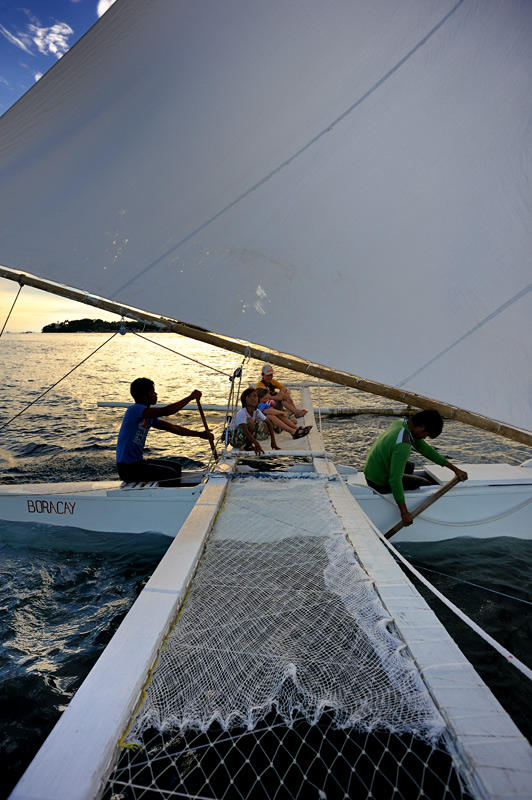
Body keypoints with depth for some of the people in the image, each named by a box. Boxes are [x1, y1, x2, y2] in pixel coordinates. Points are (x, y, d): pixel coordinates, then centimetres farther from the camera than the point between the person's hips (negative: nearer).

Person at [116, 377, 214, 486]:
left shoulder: (149, 417, 10)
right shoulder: (135, 410, -18)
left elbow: (173, 428, 10)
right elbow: (166, 411, -30)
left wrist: (199, 434, 5)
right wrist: (190, 397, -21)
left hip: (138, 461, 10)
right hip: (127, 467, -10)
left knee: (176, 467, 15)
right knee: (170, 474, -18)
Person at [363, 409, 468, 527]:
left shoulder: (401, 423, -3)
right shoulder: (403, 445, -33)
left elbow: (424, 448, 5)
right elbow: (395, 480, -32)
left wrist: (454, 469, 7)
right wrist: (404, 512, -24)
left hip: (370, 471, 8)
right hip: (380, 483, -8)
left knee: (409, 466, 31)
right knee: (423, 484, 10)